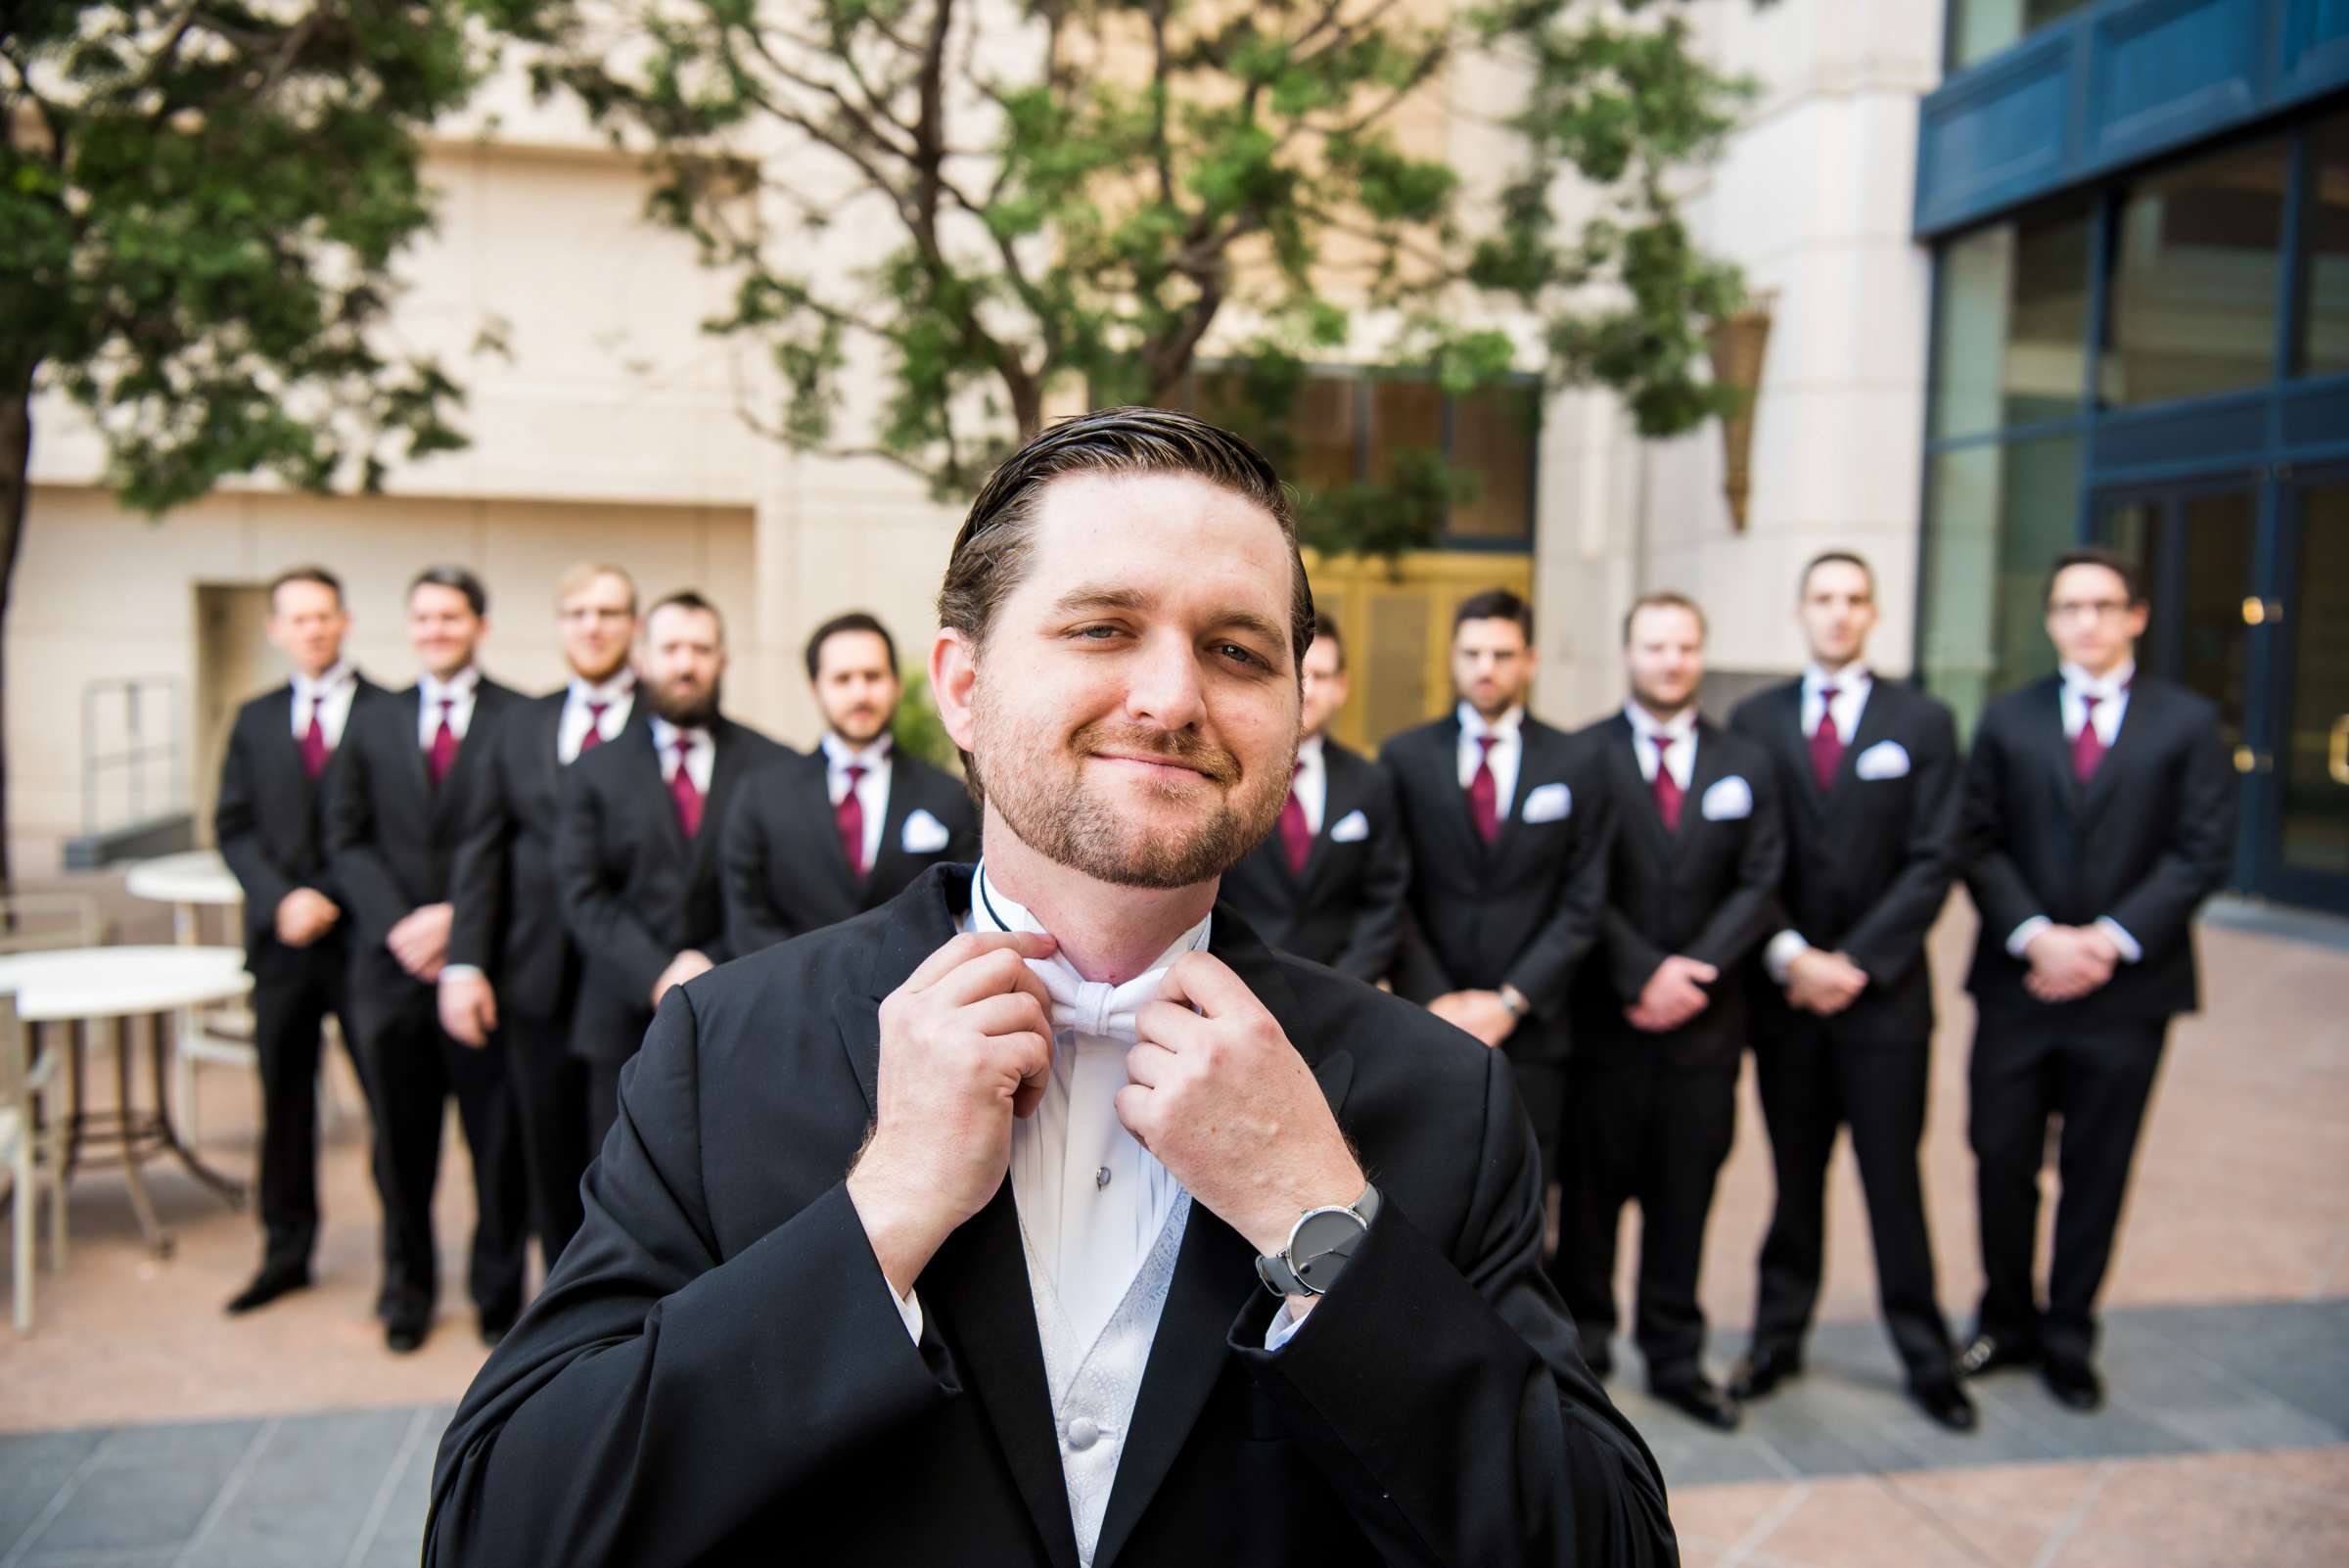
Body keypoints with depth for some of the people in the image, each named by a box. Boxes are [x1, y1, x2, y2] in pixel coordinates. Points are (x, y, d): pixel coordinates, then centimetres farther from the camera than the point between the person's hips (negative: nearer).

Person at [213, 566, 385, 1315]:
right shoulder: (255, 720, 12)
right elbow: (234, 828, 7)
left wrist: (337, 901, -13)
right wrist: (281, 898, -9)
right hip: (282, 937, 4)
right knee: (284, 1098, 12)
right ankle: (286, 1252, 25)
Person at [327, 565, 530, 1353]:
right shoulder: (372, 723, 11)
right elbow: (350, 839, 8)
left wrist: (455, 919, -12)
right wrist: (397, 924, -6)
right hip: (393, 958, 3)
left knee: (498, 1136, 4)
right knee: (402, 1139, 12)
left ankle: (498, 1291, 20)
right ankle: (407, 1289, 28)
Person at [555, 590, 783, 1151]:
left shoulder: (771, 767, 5)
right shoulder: (595, 772, 9)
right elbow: (582, 893, 1)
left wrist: (716, 965, -11)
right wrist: (656, 977, -11)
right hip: (626, 1022, 1)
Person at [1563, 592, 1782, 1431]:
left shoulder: (1745, 763, 10)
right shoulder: (1581, 757, 0)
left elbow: (1759, 884, 3)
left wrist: (1694, 971, -10)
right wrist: (1642, 974, -14)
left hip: (1704, 1018, 3)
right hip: (1604, 1017, -2)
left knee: (1686, 1195, 9)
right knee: (1593, 1191, 6)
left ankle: (1676, 1358, 21)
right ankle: (1583, 1348, 21)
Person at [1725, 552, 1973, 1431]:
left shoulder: (1922, 723, 3)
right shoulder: (1754, 721, 6)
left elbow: (1932, 863, -3)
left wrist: (1854, 962, -12)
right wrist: (1790, 958, -11)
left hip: (1884, 992, -1)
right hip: (1783, 990, 1)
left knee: (1894, 1179, 4)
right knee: (1794, 1177, 10)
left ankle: (1927, 1360, 17)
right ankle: (1778, 1340, 22)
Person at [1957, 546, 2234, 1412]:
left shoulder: (2188, 722, 3)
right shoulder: (2008, 719, 6)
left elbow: (2202, 852, -4)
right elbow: (1978, 844, 1)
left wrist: (2111, 940, -14)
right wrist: (2035, 936, -13)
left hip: (2128, 986, -1)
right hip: (2018, 982, 1)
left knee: (2097, 1172, 8)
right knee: (2001, 1160, 6)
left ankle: (2068, 1336, 24)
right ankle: (2007, 1319, 25)